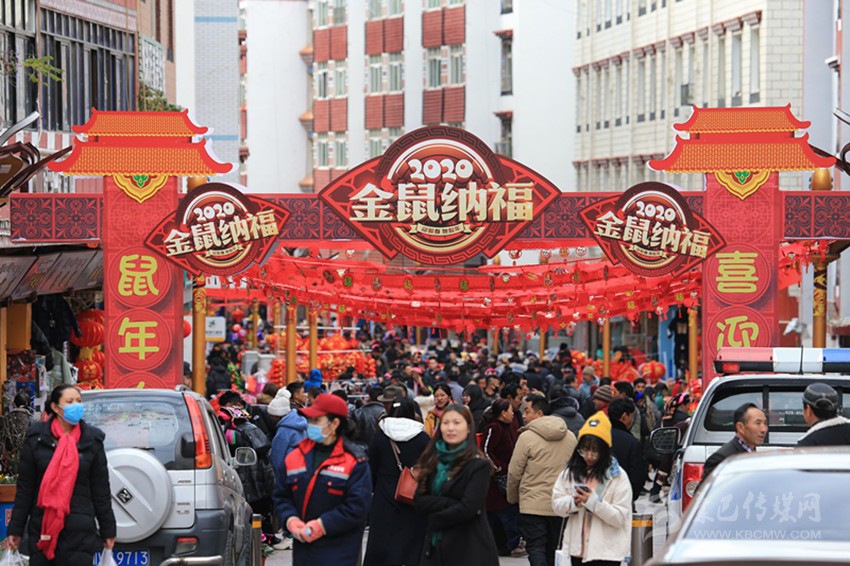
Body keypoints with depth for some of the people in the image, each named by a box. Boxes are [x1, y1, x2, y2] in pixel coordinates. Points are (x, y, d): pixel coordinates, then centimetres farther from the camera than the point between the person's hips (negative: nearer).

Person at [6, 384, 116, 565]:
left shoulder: (92, 440, 4)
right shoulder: (36, 438, 2)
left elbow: (101, 489, 7)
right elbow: (25, 488, 4)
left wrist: (108, 530, 7)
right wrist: (15, 529, 3)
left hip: (80, 529, 0)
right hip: (42, 528, 1)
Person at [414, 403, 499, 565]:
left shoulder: (478, 465, -8)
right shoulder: (433, 461, 10)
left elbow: (468, 509, -16)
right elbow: (420, 501, 1)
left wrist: (435, 518, -4)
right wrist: (450, 504, -13)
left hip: (470, 550, -6)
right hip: (436, 545, 6)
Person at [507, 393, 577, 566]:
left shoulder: (527, 437, -11)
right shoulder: (570, 437, 6)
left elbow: (514, 473, -7)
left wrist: (512, 497, 9)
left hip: (533, 504, -5)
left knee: (535, 547, -3)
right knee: (553, 548, 15)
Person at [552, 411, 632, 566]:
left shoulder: (617, 476, -7)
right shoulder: (571, 472, 6)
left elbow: (620, 517, -11)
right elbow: (557, 504, 4)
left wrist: (594, 502, -22)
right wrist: (573, 502, -17)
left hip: (606, 552, -5)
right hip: (577, 547, 5)